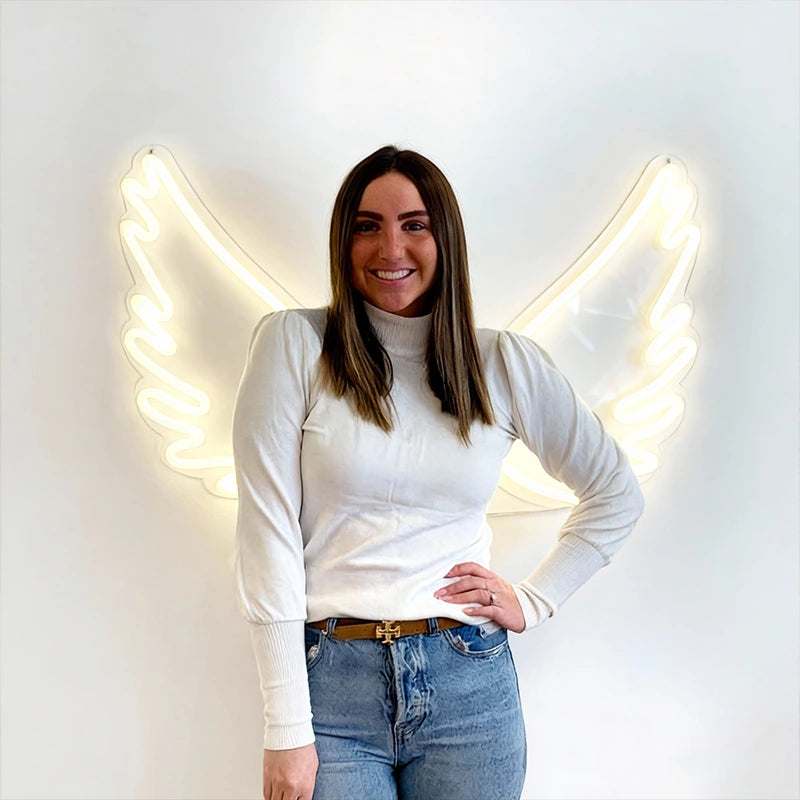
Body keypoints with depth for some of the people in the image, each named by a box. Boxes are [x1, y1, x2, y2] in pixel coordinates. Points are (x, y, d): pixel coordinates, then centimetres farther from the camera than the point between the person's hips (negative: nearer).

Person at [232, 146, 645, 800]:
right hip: (333, 687, -2)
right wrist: (287, 730, -11)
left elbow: (616, 494, 14)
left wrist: (534, 601, 4)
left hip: (470, 687, 2)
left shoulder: (507, 364, 3)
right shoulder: (294, 344, -4)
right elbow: (268, 531, -9)